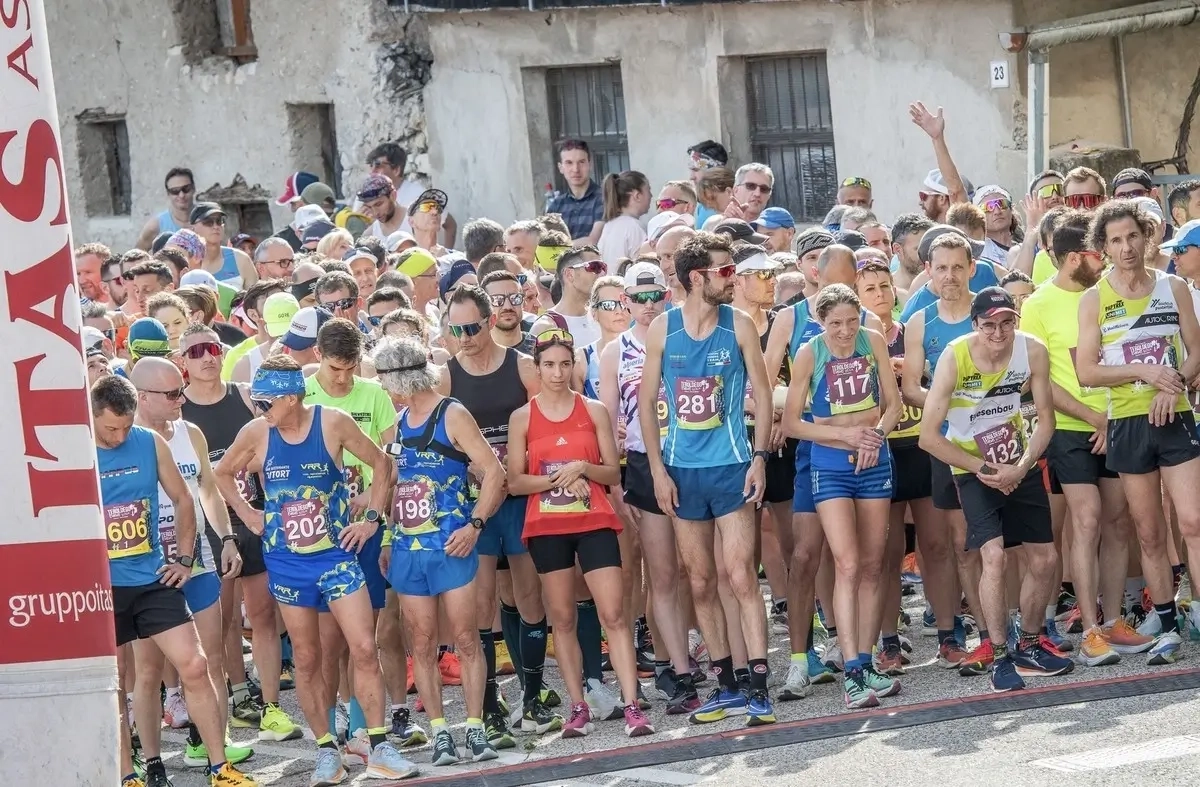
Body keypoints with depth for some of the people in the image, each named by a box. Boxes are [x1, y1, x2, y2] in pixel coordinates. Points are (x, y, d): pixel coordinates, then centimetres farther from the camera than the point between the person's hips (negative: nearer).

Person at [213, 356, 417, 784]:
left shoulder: (333, 422, -11)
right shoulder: (256, 433, -6)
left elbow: (382, 464, 1)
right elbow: (222, 474, 12)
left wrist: (371, 518, -2)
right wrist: (248, 514, 5)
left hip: (336, 554, -2)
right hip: (287, 563, 2)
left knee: (364, 648, -7)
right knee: (306, 660, 7)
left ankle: (379, 748, 0)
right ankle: (326, 751, 16)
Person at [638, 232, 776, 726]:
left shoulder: (739, 325, -1)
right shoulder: (662, 328, 0)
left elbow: (762, 393, 2)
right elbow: (646, 400, 4)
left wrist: (759, 456, -8)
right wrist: (658, 469, -1)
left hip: (731, 466, -2)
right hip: (681, 469, 2)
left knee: (741, 576, -9)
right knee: (700, 583, 8)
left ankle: (758, 688, -8)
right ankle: (726, 686, 17)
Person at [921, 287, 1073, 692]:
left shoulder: (1033, 351, -16)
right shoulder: (954, 358, -25)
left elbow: (1046, 418, -5)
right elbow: (929, 435, -22)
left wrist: (1021, 467, -18)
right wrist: (983, 470, -19)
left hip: (1020, 464, 4)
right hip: (972, 467, -4)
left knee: (1044, 558, 6)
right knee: (994, 555, -20)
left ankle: (1029, 646, 26)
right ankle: (1000, 657, -9)